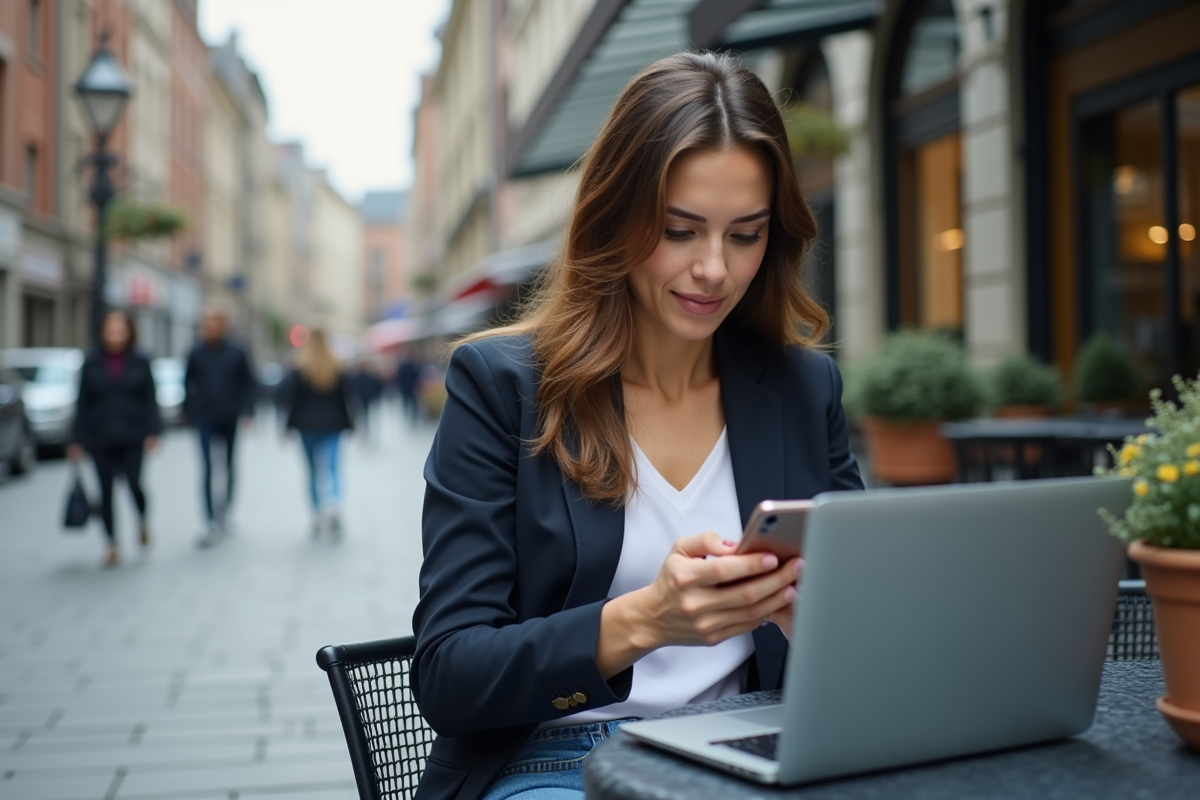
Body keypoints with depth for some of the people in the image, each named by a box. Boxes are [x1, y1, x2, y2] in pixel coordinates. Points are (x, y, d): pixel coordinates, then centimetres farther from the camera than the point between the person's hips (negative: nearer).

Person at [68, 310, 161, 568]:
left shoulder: (140, 363, 2)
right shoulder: (92, 364, 4)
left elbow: (150, 399, 2)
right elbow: (83, 403, 5)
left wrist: (152, 432, -8)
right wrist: (77, 440, 3)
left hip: (131, 437, -1)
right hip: (100, 438, 1)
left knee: (134, 483, -12)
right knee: (105, 490, 3)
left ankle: (142, 521, 20)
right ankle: (112, 545, 14)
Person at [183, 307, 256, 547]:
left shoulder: (236, 354, -1)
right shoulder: (196, 354, 1)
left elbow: (249, 383, 4)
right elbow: (188, 383, 11)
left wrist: (247, 410, -5)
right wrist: (190, 410, 6)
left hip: (230, 419, 1)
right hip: (205, 420, -1)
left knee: (228, 466, 13)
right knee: (208, 469, -9)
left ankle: (224, 509, 36)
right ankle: (211, 523, -10)